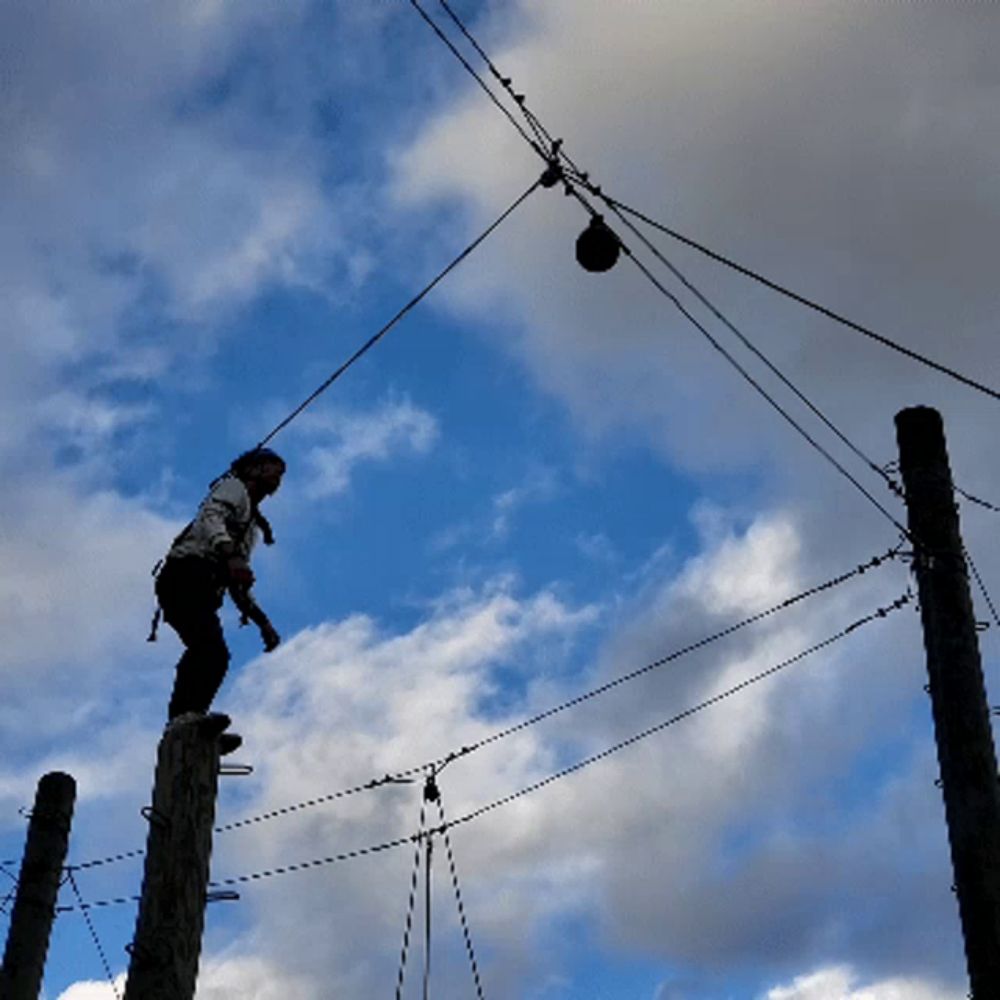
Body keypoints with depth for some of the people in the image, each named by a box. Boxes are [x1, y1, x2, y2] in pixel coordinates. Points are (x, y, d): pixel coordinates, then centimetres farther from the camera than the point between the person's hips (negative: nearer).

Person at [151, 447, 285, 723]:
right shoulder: (233, 487, 13)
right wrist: (231, 555, -29)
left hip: (200, 589, 9)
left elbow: (239, 586, 33)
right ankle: (188, 714, -45)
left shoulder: (251, 524, 36)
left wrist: (263, 623, 22)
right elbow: (210, 518, -10)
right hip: (187, 574, -9)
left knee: (213, 655, -11)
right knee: (212, 650, -29)